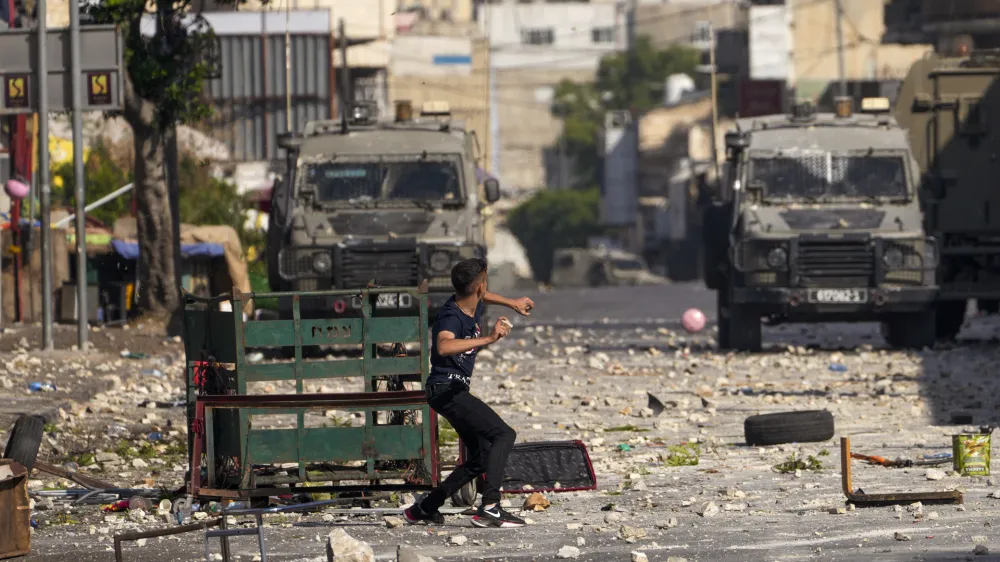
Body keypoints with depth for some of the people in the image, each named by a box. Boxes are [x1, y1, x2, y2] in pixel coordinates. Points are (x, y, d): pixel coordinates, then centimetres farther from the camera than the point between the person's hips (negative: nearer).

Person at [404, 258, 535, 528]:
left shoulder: (474, 305, 6)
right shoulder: (452, 317, -23)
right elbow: (444, 346, -46)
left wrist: (511, 303, 44)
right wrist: (487, 339, -47)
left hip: (457, 391, 10)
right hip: (446, 390, -10)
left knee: (481, 459, 15)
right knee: (503, 435, -21)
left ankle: (424, 508, 21)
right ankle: (490, 507, -31)